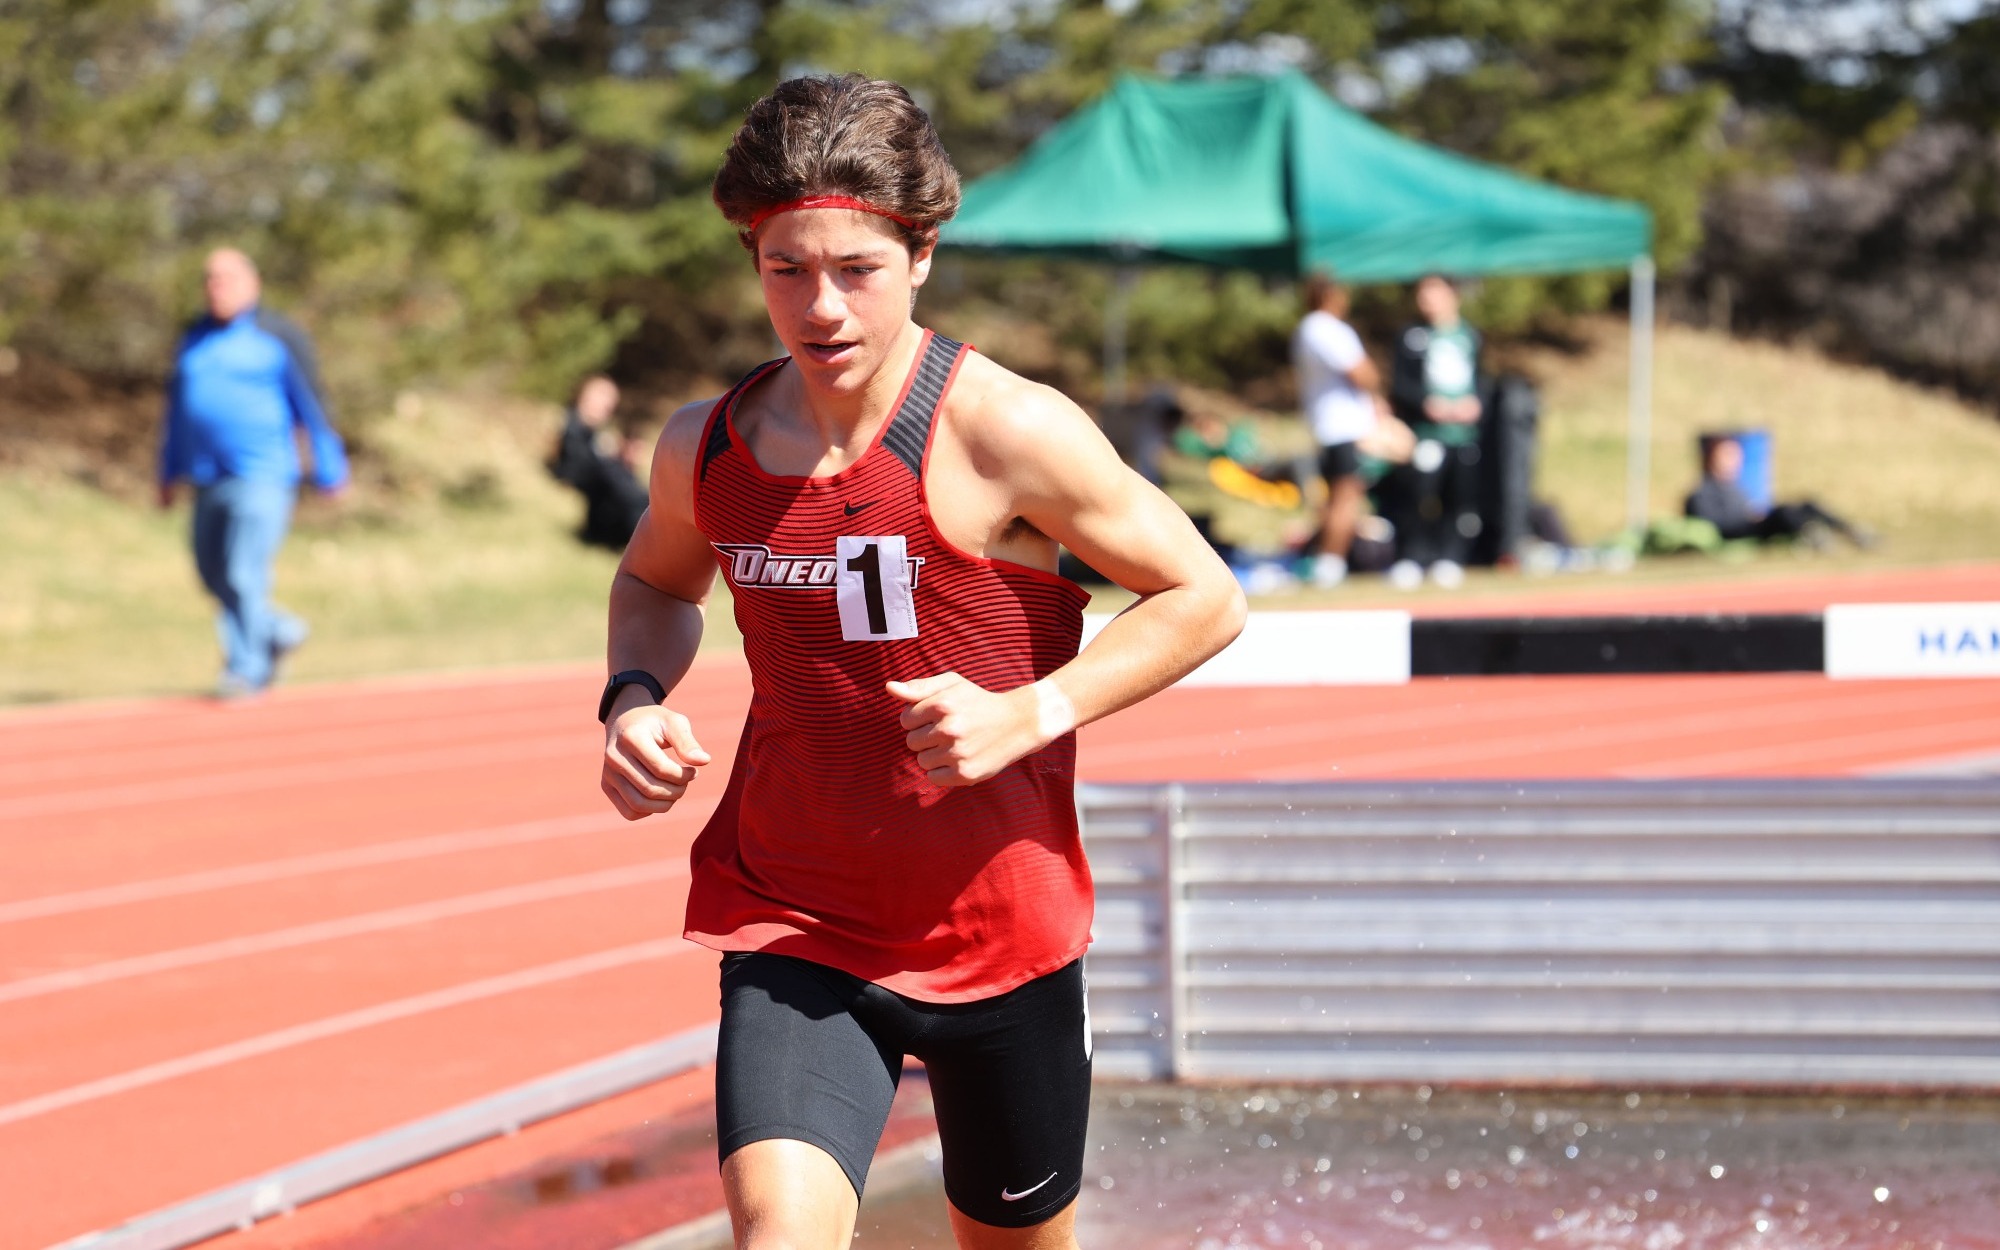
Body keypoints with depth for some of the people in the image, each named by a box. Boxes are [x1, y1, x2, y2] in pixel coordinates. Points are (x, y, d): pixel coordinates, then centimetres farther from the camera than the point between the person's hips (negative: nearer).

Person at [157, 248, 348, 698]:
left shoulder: (279, 337, -3)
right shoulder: (195, 340, 14)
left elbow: (312, 404, -2)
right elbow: (177, 409, 21)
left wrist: (329, 470, -4)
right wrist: (169, 473, 19)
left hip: (262, 478, -7)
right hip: (209, 482, 7)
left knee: (244, 574, -12)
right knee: (213, 574, 9)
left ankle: (246, 669, -4)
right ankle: (279, 631, 29)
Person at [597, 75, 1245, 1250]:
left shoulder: (1004, 433, -16)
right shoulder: (706, 448, -1)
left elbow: (1203, 599, -8)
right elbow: (656, 581, 22)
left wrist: (1030, 715, -21)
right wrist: (635, 696, 0)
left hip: (1002, 932, -2)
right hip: (793, 931, 2)